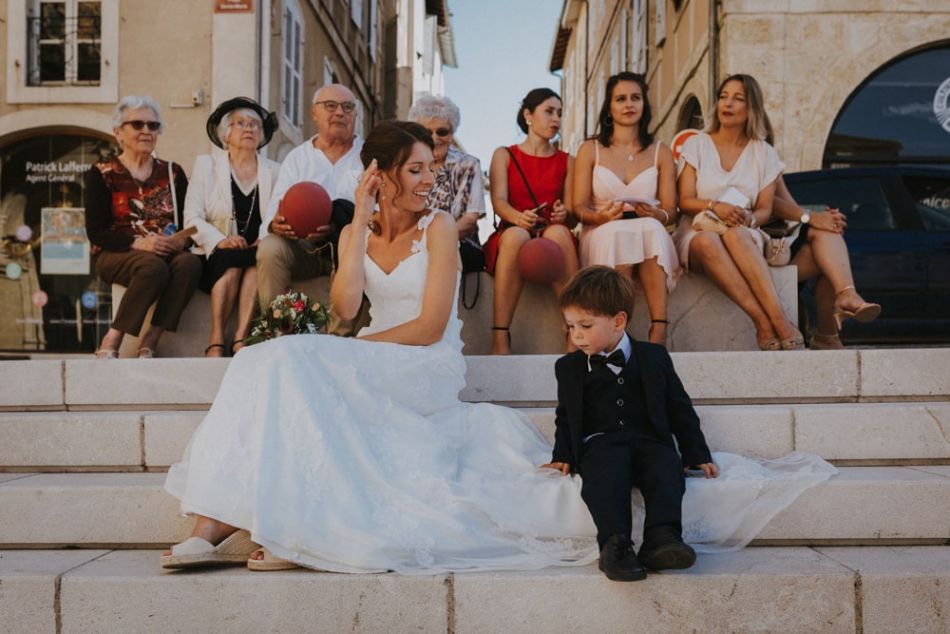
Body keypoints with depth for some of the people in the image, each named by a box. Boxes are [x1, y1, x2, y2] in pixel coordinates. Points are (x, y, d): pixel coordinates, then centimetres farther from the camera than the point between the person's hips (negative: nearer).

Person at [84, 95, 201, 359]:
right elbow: (95, 231, -3)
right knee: (153, 266, -37)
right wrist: (138, 243, -20)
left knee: (189, 263, -33)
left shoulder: (172, 172, 17)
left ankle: (149, 342, -28)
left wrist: (183, 238, -15)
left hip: (168, 252, 3)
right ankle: (110, 344, -27)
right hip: (116, 255, -3)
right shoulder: (102, 174, 7)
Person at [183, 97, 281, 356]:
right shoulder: (206, 164, 11)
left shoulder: (274, 170, 16)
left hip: (258, 255, 1)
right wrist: (220, 240, -18)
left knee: (258, 258, -31)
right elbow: (192, 218, 0)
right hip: (216, 257, -1)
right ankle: (216, 341, -33)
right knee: (231, 259, -32)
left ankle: (240, 338, -35)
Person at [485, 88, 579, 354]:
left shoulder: (567, 161, 20)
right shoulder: (504, 156, 15)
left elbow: (573, 215, 9)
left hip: (555, 237, 1)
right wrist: (518, 217, -26)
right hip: (510, 237, -1)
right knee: (516, 234, -37)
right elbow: (499, 202, -2)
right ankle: (500, 339, -43)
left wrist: (564, 214, -17)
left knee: (558, 231, -35)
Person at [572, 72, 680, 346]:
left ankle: (659, 331, -46)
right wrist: (600, 217, -20)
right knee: (617, 231, -37)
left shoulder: (661, 152, 15)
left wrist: (658, 215, -18)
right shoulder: (590, 150, 12)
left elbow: (671, 210, 8)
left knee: (650, 228, -35)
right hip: (602, 238, -1)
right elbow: (579, 207, 3)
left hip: (651, 235, 1)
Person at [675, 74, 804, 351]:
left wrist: (749, 219, -18)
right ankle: (765, 321, -48)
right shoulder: (696, 144, 10)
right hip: (698, 231, 0)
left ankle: (777, 318, -49)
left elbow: (765, 208, 7)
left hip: (745, 236, 0)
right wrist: (715, 207, -20)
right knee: (707, 241, -39)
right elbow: (685, 201, 1)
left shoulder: (763, 152, 12)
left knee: (735, 234, -39)